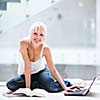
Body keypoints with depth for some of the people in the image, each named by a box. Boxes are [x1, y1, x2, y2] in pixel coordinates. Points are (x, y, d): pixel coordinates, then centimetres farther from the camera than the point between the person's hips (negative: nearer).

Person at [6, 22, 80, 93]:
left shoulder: (45, 49, -19)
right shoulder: (24, 43, -25)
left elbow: (53, 70, -15)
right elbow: (27, 65, -28)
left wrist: (65, 87, -23)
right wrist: (27, 88, -29)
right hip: (25, 74, 2)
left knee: (52, 87, -33)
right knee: (10, 85, -29)